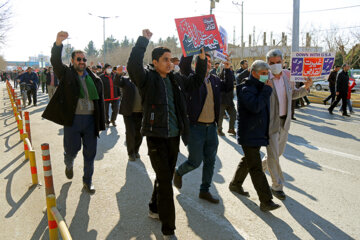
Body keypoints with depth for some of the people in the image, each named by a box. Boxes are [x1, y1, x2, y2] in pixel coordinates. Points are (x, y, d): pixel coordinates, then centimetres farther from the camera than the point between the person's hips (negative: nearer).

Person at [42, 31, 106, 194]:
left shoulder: (94, 79, 9)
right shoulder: (66, 74, 4)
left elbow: (100, 101, 8)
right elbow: (55, 61, -14)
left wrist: (101, 123, 3)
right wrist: (58, 43, -33)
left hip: (91, 120, 2)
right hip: (72, 119, -2)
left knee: (90, 153, 7)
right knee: (72, 150, 6)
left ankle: (87, 181, 25)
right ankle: (69, 165, 43)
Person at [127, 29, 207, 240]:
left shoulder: (176, 78, 10)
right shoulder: (147, 78, -8)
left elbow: (196, 81, 22)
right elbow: (133, 66, -28)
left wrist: (202, 59, 10)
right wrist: (143, 40, -23)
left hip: (174, 136, 7)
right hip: (156, 136, -7)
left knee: (166, 176, 20)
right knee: (165, 180, -4)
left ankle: (155, 209, 43)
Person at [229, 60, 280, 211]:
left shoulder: (260, 88, 13)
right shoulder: (246, 89, -15)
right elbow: (255, 106, -31)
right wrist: (267, 90, -22)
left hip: (258, 133, 10)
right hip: (249, 135, -10)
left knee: (248, 162, 23)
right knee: (256, 168, -6)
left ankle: (235, 184, 41)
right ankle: (266, 201, -4)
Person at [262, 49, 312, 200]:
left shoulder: (286, 76, 4)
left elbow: (293, 94, 17)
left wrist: (306, 87, 1)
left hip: (284, 121, 6)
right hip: (270, 123, -6)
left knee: (279, 152, 19)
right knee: (273, 155, 0)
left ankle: (261, 166, 46)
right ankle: (277, 186, 15)